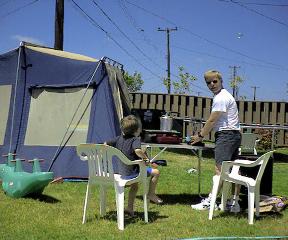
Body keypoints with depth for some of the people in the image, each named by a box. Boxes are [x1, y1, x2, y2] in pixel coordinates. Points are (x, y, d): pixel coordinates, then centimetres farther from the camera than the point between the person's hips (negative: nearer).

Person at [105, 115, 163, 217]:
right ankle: (151, 194, 12)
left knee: (134, 185, 33)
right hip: (132, 171, -8)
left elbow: (105, 145, 9)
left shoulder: (119, 138, 5)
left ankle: (130, 208, 34)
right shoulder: (135, 140, -17)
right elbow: (137, 150, -39)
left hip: (122, 171, 8)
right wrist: (145, 157, -24)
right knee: (156, 172, 0)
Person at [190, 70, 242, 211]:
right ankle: (235, 203, 11)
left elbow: (212, 120, -11)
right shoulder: (223, 96, 22)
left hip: (226, 135, -11)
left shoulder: (221, 98, -12)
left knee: (220, 169, -12)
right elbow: (214, 121, 25)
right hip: (235, 135, 11)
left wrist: (200, 136, -2)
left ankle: (209, 202, -13)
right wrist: (202, 133, 21)